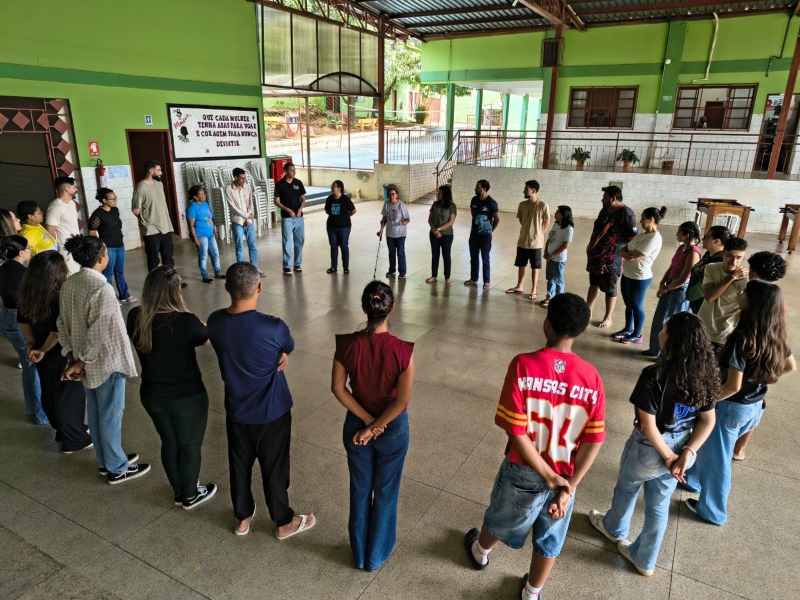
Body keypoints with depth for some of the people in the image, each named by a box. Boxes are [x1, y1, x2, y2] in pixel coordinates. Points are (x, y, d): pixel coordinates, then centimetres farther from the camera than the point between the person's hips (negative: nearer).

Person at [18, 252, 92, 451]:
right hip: (62, 355, -8)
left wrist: (32, 344, 10)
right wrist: (43, 350, -10)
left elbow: (22, 320, 8)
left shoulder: (29, 294, -3)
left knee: (50, 394, 21)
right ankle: (74, 440, 20)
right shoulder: (60, 297, -26)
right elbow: (59, 331, -26)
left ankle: (63, 431, 40)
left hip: (43, 355, 8)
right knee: (69, 396, 7)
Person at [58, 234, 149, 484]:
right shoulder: (102, 290, -27)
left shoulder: (68, 285, 0)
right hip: (106, 362, -8)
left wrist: (72, 356, 8)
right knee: (110, 416, 7)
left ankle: (105, 461, 38)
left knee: (95, 413, 21)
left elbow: (63, 323, 6)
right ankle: (117, 469, 23)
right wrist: (83, 361, -13)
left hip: (86, 362, 8)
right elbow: (98, 334, -26)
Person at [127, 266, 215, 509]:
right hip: (187, 397, -5)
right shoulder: (184, 321, -27)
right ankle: (190, 496, 35)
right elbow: (207, 338, -8)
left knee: (169, 443, 23)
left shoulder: (135, 318, -10)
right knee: (190, 446, 17)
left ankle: (179, 493, 42)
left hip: (152, 395, 5)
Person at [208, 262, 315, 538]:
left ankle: (242, 518, 44)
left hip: (236, 410, 4)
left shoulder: (215, 322, -12)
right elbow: (289, 348, -7)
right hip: (271, 411, -4)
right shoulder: (273, 327, -29)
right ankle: (284, 522, 36)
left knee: (239, 464, 23)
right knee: (274, 468, 15)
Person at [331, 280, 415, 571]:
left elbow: (338, 388, -12)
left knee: (360, 489, 22)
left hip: (355, 425, 2)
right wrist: (376, 427, -10)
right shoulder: (402, 350, -25)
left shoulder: (347, 344, -18)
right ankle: (377, 555, 40)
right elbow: (402, 400, -21)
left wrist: (367, 421, -6)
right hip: (393, 428, -2)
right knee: (385, 492, 20)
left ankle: (359, 554, 42)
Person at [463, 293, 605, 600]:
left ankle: (480, 551, 58)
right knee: (550, 540, 26)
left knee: (501, 518, 28)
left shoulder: (524, 365, -24)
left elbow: (515, 430, -23)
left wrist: (549, 477, -14)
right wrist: (568, 486, -9)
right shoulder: (591, 376, -13)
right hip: (565, 476, 2)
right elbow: (594, 439, -12)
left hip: (524, 472, -2)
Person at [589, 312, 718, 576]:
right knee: (659, 504, 22)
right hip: (680, 448, 5)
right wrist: (687, 453, -9)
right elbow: (708, 420, -4)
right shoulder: (703, 375, -9)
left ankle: (614, 528, 54)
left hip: (649, 449, -5)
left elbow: (649, 426, -26)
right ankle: (644, 560, 41)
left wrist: (668, 457, -13)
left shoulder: (655, 375, -30)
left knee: (626, 488, 26)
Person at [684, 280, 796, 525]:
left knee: (716, 459, 12)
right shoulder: (775, 336, -5)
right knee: (706, 445, 28)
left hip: (732, 407, -8)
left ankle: (712, 511, 30)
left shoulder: (744, 338, -28)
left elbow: (733, 386, -27)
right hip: (755, 406, 8)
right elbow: (791, 367, 11)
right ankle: (693, 479, 49)